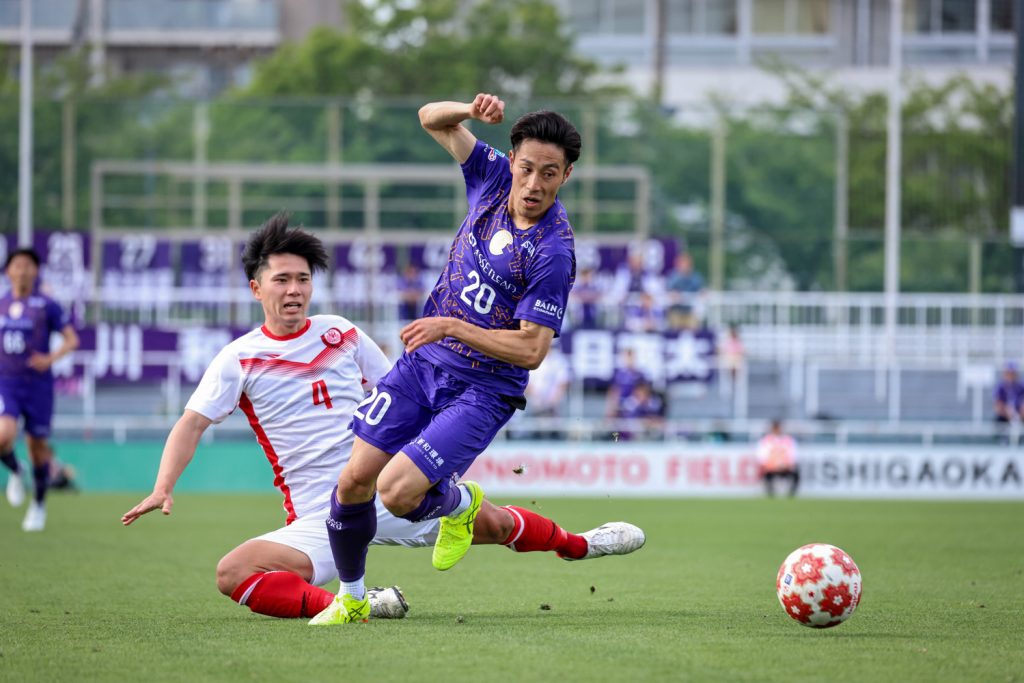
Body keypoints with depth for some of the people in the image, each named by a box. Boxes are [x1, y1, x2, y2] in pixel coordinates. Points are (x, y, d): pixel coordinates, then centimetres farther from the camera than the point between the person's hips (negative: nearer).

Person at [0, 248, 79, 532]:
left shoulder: (46, 305, -4)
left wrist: (51, 358, -19)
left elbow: (72, 339, -3)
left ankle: (39, 505, 27)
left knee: (38, 446, 6)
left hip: (37, 384, -1)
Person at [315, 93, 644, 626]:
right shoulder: (494, 176, -3)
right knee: (355, 479, -2)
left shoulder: (553, 251, -21)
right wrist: (471, 110, -12)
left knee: (397, 492, -20)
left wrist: (452, 326, -25)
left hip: (483, 388, -6)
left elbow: (531, 350, -22)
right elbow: (432, 119, 9)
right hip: (423, 362, 6)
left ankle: (459, 503, 15)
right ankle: (351, 598, 20)